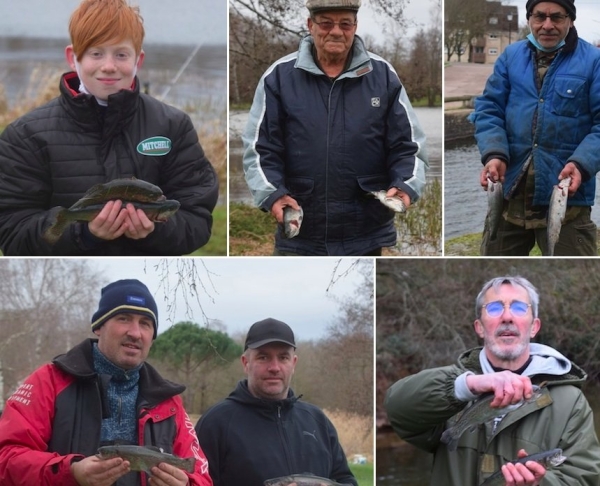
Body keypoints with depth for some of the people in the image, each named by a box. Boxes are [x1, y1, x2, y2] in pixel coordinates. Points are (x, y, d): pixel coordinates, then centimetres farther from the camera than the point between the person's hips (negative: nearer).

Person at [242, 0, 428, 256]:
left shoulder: (382, 75, 4)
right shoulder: (280, 76, 1)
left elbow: (408, 145, 6)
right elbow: (259, 147, 2)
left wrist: (405, 186, -13)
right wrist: (271, 194, -15)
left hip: (366, 237, 1)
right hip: (299, 236, -1)